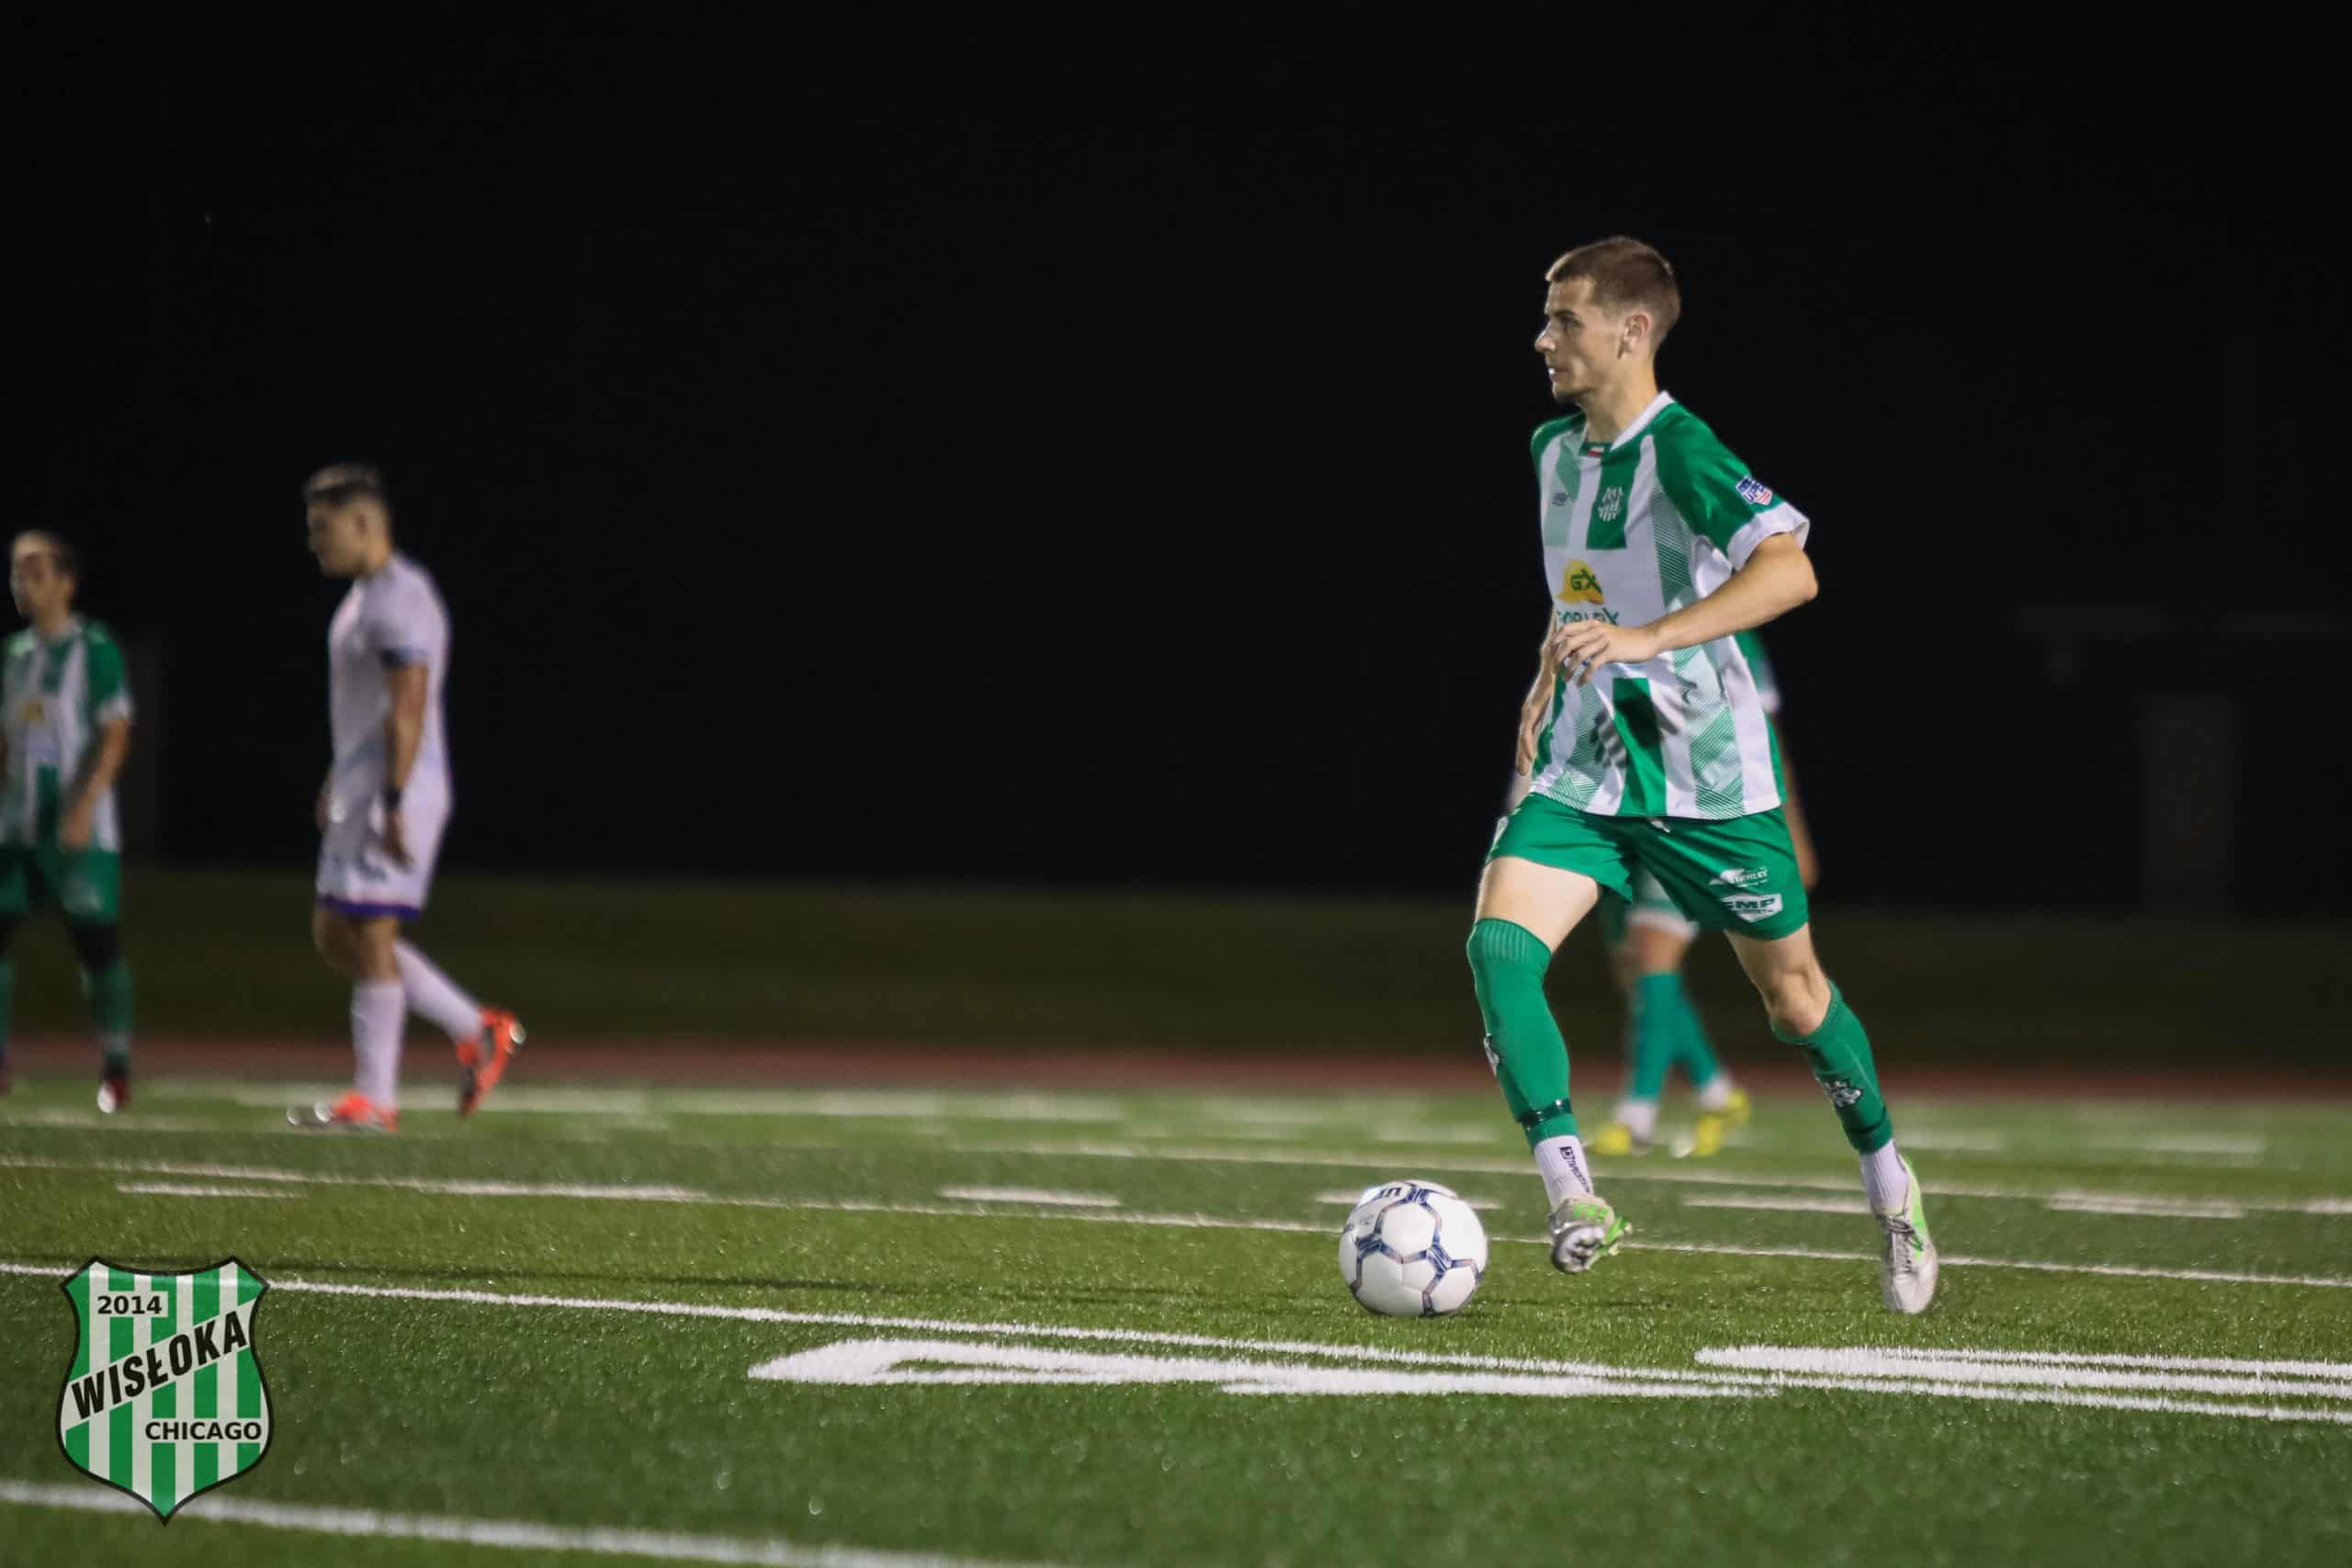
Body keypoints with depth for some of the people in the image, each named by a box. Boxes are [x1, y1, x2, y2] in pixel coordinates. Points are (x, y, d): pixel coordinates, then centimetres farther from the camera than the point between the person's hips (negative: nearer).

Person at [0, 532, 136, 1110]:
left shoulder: (93, 649, -7)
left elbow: (115, 737, -11)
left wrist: (85, 807, -20)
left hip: (80, 829, -6)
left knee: (98, 946, -2)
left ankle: (116, 1072, 6)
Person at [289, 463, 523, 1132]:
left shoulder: (398, 599, -16)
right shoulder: (366, 596, 17)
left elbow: (408, 707, -22)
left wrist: (393, 804, -25)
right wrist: (337, 784, 26)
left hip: (396, 792, -10)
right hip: (360, 790, 10)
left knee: (370, 936, -7)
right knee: (335, 936, 12)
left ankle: (374, 1100, -1)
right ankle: (477, 1031, 15)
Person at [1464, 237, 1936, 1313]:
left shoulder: (1678, 451, -19)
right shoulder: (1555, 448, 7)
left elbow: (1787, 571, -34)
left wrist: (1647, 640, -43)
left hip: (1705, 770, -6)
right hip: (1582, 766, 6)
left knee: (1790, 989, 8)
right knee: (1498, 942, -19)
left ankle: (1888, 1184, 33)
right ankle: (1572, 1198, -20)